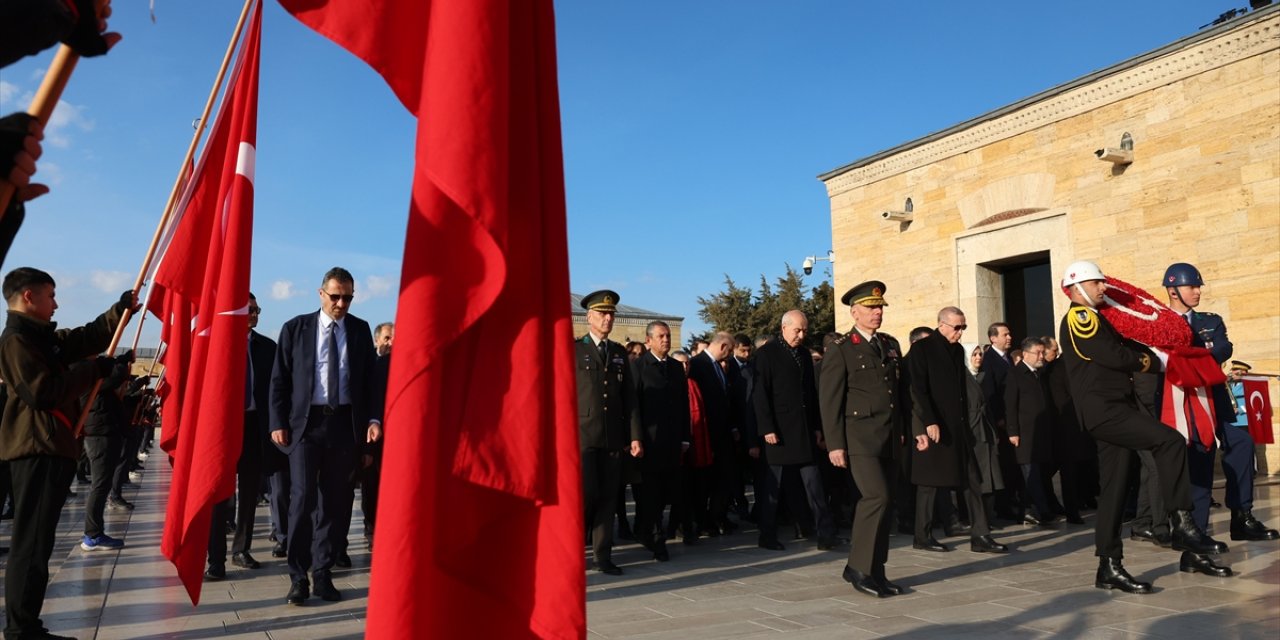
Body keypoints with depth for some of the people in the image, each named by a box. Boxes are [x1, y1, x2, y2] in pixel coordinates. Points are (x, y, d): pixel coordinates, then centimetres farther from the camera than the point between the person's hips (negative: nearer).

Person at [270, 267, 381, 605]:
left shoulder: (360, 330, 8)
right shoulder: (295, 328, 4)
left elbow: (370, 378, 9)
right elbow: (279, 380, 4)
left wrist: (373, 418, -2)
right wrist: (278, 423, -3)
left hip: (345, 423, 2)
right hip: (305, 423, -2)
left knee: (336, 501, 6)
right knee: (303, 498, -6)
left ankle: (322, 573, 19)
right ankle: (298, 577, 6)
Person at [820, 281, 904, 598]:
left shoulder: (890, 345, 15)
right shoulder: (840, 350, -5)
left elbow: (900, 390, 19)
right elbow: (829, 400, -8)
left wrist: (902, 430, 13)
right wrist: (835, 444, -13)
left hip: (889, 438, 6)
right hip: (860, 436, -6)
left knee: (881, 502, 8)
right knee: (877, 497, -14)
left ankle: (875, 571, 17)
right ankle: (859, 567, -1)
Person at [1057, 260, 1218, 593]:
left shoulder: (1094, 319, 24)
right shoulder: (1079, 317, -8)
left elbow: (1126, 347, 22)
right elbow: (1114, 356, -17)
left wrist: (1150, 357, 2)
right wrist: (1143, 361, 2)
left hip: (1113, 410, 10)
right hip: (1103, 411, -10)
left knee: (1114, 488, 7)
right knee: (1171, 441, -18)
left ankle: (1109, 567, 10)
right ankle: (1182, 524, -11)